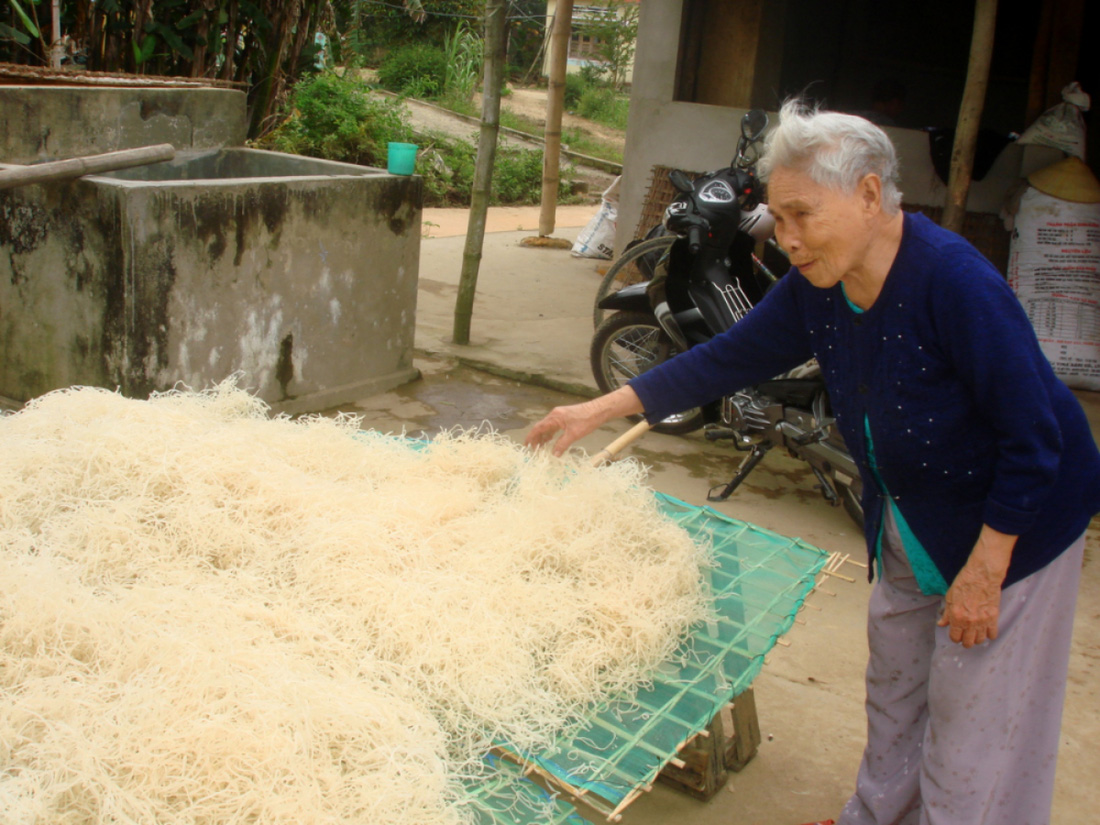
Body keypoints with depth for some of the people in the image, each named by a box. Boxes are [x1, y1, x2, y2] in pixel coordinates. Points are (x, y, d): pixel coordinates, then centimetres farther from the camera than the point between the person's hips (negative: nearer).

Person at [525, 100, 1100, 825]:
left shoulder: (956, 283, -31)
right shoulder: (816, 289, -9)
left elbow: (1034, 441, -26)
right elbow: (729, 358, 0)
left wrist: (983, 573, -22)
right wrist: (600, 410, -4)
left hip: (1012, 526, -7)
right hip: (910, 521, 7)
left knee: (973, 723, 3)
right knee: (894, 690, 21)